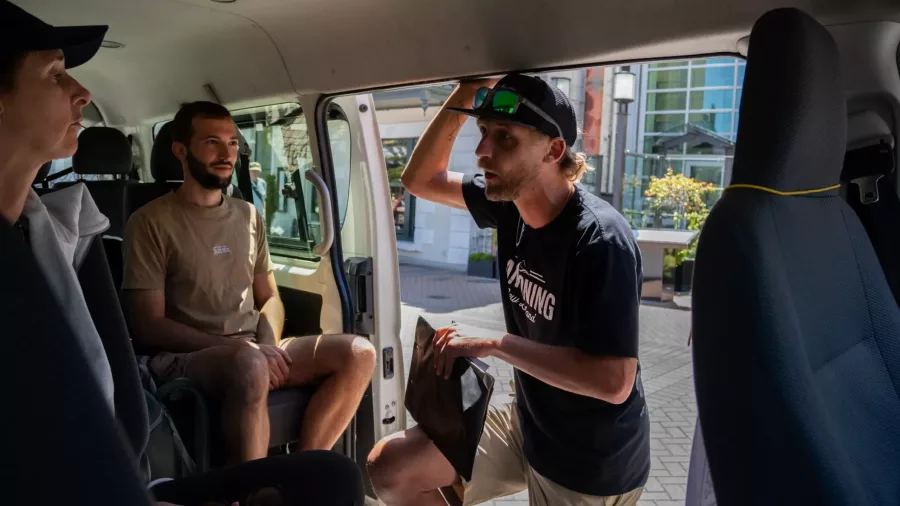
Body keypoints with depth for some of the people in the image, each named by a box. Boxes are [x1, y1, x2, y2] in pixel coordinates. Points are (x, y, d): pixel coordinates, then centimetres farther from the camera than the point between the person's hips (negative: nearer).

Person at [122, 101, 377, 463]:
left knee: (358, 353, -16)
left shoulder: (249, 216, 14)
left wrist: (270, 345, -6)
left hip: (255, 351, 6)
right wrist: (238, 348, -19)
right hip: (184, 356, -5)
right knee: (250, 365, -40)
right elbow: (149, 327, -9)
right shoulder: (151, 222, -4)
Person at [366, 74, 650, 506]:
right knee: (387, 468, 4)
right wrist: (465, 96, -10)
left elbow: (614, 381, -32)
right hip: (526, 422, 6)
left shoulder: (600, 240, -29)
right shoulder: (510, 202, -7)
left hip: (590, 464, -6)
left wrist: (493, 344, -27)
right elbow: (421, 180, 3)